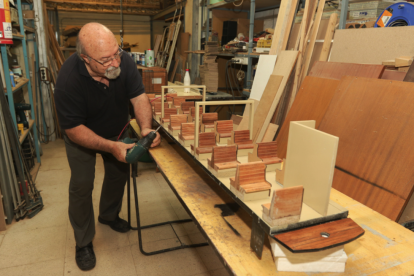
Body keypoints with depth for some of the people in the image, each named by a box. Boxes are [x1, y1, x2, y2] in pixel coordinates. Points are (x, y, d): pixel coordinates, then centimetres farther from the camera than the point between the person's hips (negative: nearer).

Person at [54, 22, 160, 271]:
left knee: (119, 174, 15)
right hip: (81, 136, -4)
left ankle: (109, 215, 43)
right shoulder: (68, 80, -36)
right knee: (82, 185, -4)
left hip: (117, 130, 5)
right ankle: (83, 243, 18)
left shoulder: (124, 61, -26)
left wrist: (146, 128, -39)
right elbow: (74, 129, -30)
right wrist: (111, 147, -41)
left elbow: (138, 96, -21)